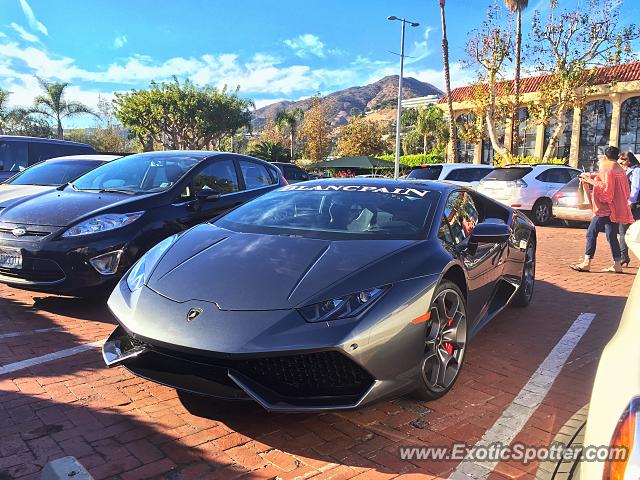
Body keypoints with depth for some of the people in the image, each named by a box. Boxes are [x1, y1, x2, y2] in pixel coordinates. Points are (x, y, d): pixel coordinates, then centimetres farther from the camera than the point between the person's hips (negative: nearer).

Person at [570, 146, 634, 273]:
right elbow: (626, 191, 19)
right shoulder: (621, 171, 15)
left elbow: (605, 188, -17)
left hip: (605, 209, -9)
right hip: (616, 209, 9)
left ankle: (586, 263, -8)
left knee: (591, 233, -6)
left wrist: (591, 181, -12)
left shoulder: (606, 170, -11)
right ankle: (617, 265, 10)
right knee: (612, 236, 11)